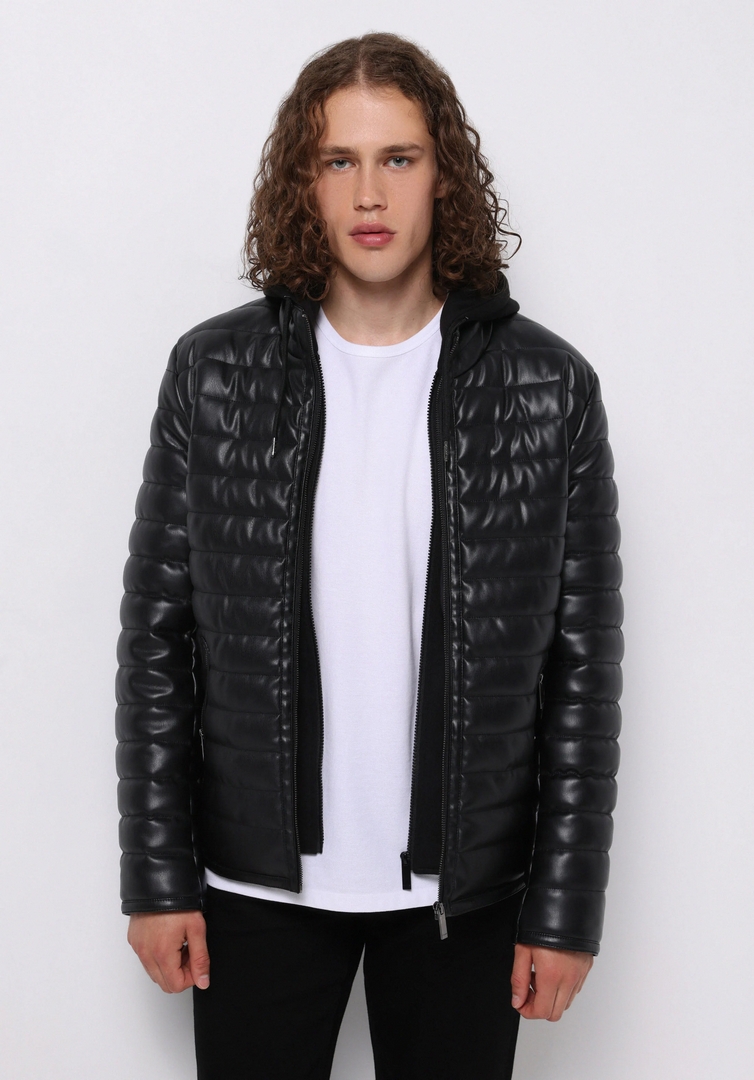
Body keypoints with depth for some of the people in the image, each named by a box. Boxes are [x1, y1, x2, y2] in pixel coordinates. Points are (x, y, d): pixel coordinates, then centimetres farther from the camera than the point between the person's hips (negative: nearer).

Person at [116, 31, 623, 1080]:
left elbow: (583, 659, -2)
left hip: (465, 886, 0)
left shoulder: (550, 387, -5)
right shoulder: (214, 372, -2)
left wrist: (565, 909, -3)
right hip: (258, 876, 1)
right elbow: (157, 629, 1)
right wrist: (158, 876, -1)